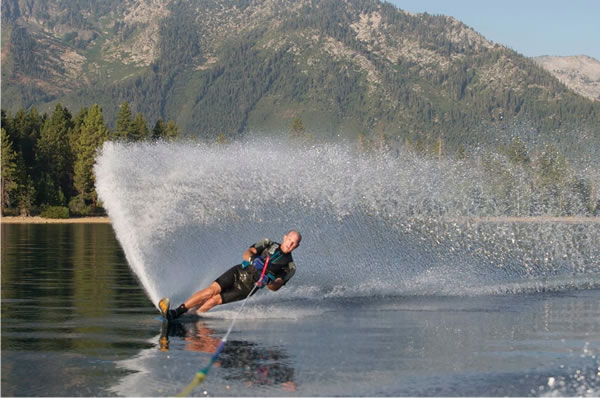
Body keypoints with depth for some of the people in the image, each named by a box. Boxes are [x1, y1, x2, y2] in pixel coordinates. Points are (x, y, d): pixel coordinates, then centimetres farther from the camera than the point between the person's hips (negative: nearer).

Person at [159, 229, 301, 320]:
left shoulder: (289, 267, -1)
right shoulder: (268, 244, 2)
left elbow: (275, 287, -7)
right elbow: (246, 253, -7)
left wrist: (268, 282, -29)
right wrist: (253, 259, -29)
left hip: (248, 287, -1)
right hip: (239, 272, 1)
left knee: (216, 299, -15)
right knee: (213, 289, -20)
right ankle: (176, 311, -20)